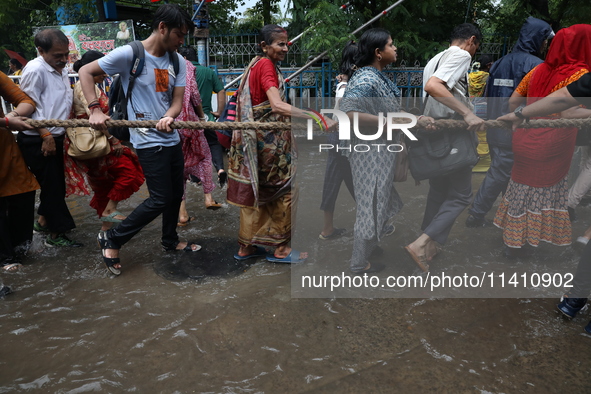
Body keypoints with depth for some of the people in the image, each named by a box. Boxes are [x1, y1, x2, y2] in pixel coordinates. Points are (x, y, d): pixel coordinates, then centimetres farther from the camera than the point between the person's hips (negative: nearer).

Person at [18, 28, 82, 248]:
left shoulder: (61, 69, 11)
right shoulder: (35, 70, -16)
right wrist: (46, 135, -19)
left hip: (56, 138, 8)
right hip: (38, 141, -8)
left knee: (56, 184, 17)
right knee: (52, 185, -1)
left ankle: (43, 221, 35)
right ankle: (56, 234, 10)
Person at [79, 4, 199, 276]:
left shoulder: (177, 61, 4)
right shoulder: (129, 54, -13)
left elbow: (177, 100, 1)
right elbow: (85, 72, -6)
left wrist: (169, 117, -22)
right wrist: (94, 109, -17)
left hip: (172, 138, 7)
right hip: (148, 141, -7)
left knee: (176, 194, 14)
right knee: (160, 199, -6)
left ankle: (170, 241, 36)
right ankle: (112, 238, 12)